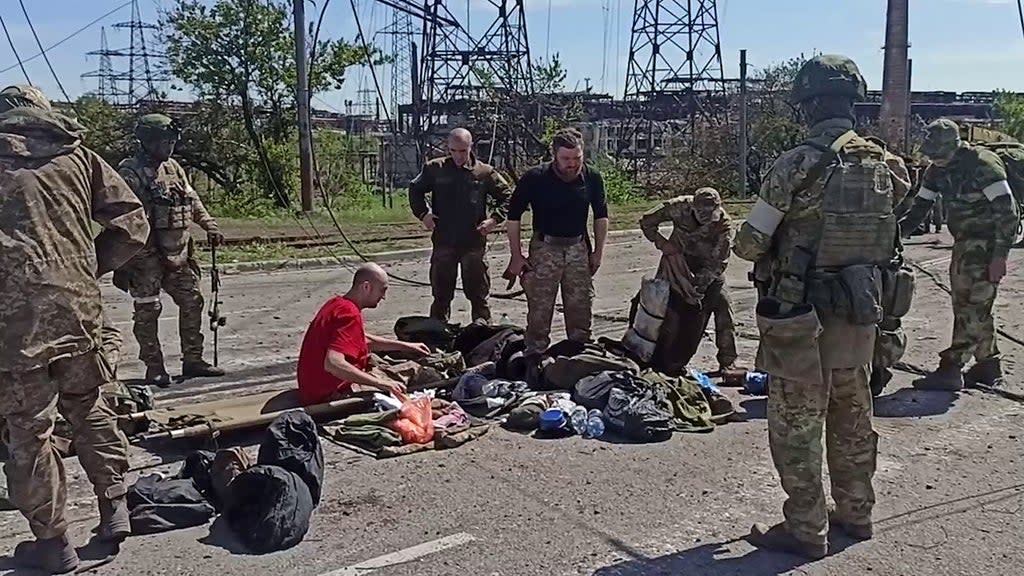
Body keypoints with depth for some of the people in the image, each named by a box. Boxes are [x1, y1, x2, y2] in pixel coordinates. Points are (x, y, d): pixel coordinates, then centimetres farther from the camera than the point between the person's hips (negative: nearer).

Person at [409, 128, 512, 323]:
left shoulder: (485, 172, -1)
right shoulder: (435, 169, 0)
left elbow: (505, 196, 8)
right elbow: (415, 190, 13)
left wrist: (494, 218, -7)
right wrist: (423, 213, -1)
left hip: (474, 242, -1)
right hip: (443, 241, 1)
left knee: (478, 293, 8)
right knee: (441, 294, 11)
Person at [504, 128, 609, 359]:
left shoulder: (592, 177, -4)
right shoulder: (534, 178, -13)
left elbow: (601, 216, 11)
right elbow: (513, 216, -4)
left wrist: (598, 251, 7)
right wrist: (516, 256, -5)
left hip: (578, 247, 3)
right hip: (545, 247, -3)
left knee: (581, 308, 8)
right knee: (539, 309, -3)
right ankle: (534, 356, 8)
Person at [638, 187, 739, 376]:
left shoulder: (723, 222, -25)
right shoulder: (680, 207, -25)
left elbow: (719, 261, -23)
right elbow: (646, 222, -12)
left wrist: (699, 283, -30)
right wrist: (662, 243, -23)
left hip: (709, 268, 0)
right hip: (677, 264, 0)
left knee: (723, 305, -11)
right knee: (672, 312, -5)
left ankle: (728, 362, 0)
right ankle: (668, 362, 11)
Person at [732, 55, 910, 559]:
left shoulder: (796, 166, -18)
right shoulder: (885, 165, 2)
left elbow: (749, 245, -13)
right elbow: (886, 238, 11)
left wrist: (775, 247, 7)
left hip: (802, 314, -6)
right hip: (861, 310, 7)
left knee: (797, 423, 5)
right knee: (852, 415, 19)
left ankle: (806, 530, 14)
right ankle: (855, 513, 33)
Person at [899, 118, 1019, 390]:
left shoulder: (983, 165, -19)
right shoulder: (937, 171, 4)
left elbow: (1007, 212, -19)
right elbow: (919, 209, 9)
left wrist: (1000, 255, -23)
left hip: (987, 243, -9)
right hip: (964, 242, 9)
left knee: (972, 305, -8)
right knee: (966, 304, 12)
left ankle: (951, 368, -7)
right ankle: (988, 365, 23)